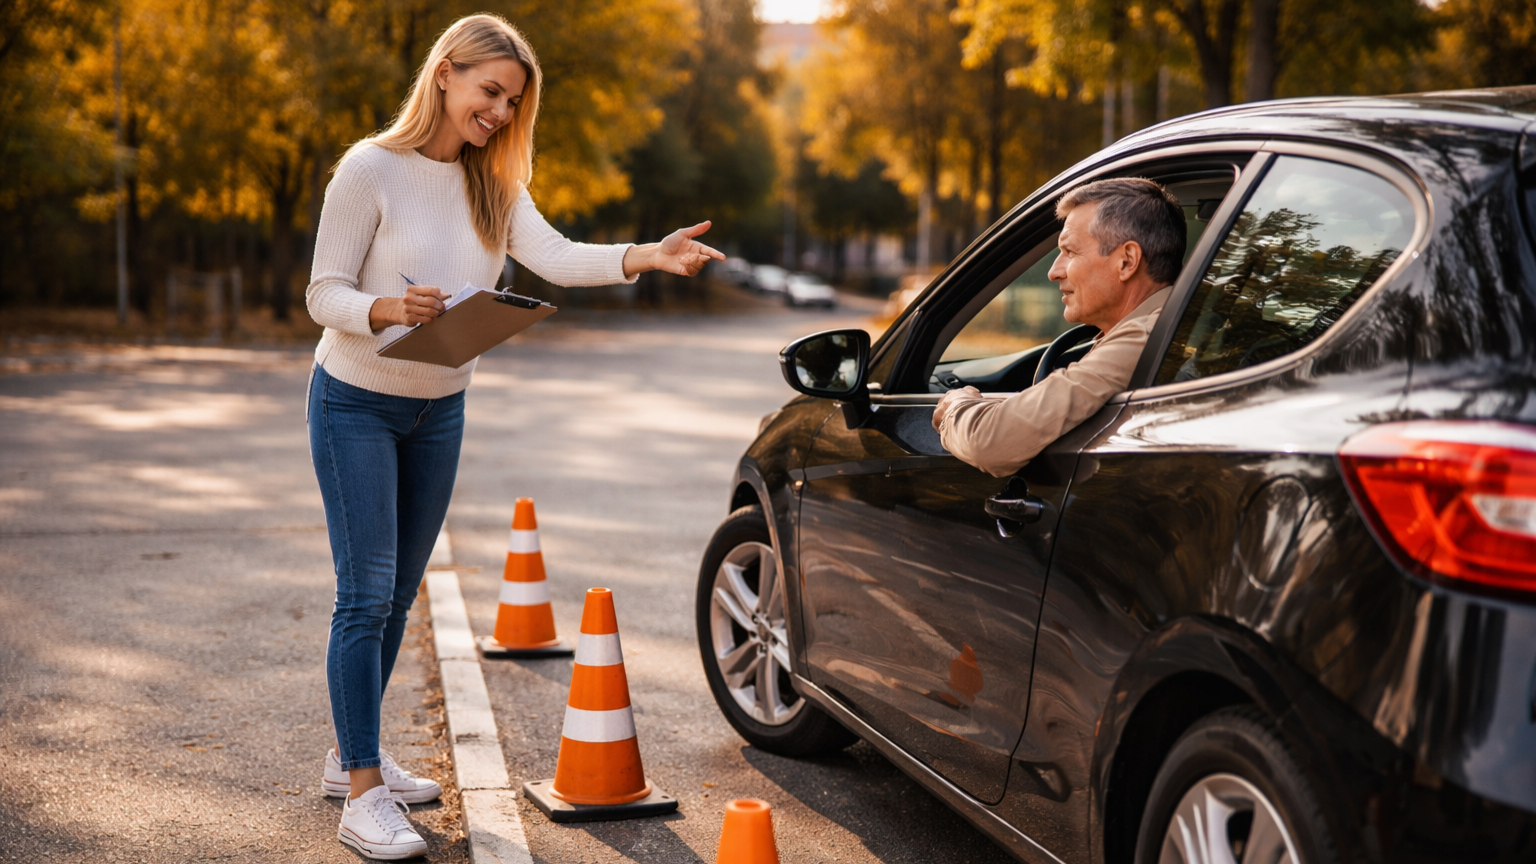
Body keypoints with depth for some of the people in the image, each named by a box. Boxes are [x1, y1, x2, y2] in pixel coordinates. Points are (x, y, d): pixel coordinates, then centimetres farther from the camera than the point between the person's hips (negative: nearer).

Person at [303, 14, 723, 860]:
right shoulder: (371, 169, -16)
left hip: (440, 409, 6)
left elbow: (554, 257, -16)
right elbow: (324, 296, -15)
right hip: (357, 402, -6)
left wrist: (650, 256, -32)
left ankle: (352, 755, 28)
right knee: (366, 594, -9)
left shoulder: (492, 181, 1)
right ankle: (362, 796, -5)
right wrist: (389, 309, -36)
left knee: (397, 594, 13)